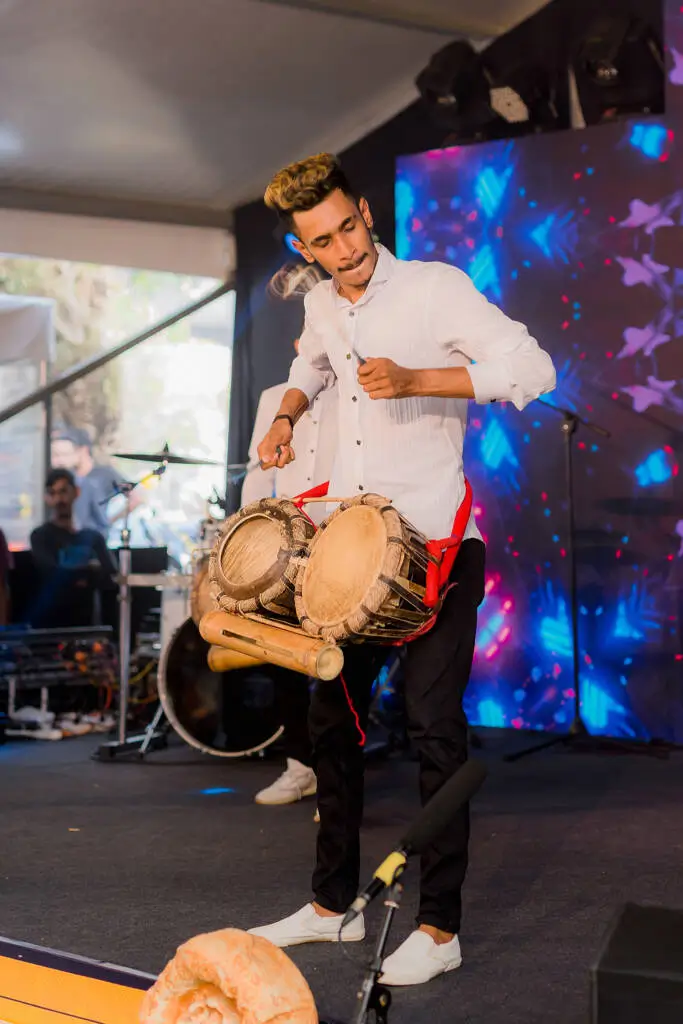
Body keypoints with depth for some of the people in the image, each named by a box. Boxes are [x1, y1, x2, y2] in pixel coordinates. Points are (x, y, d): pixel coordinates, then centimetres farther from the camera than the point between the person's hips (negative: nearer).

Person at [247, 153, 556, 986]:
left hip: (435, 544, -7)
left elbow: (532, 369, -21)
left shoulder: (435, 288, -10)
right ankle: (333, 904, 24)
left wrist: (412, 379, -28)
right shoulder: (320, 307, 11)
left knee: (433, 726, -7)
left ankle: (439, 928, 3)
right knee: (330, 719, 11)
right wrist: (287, 413, 14)